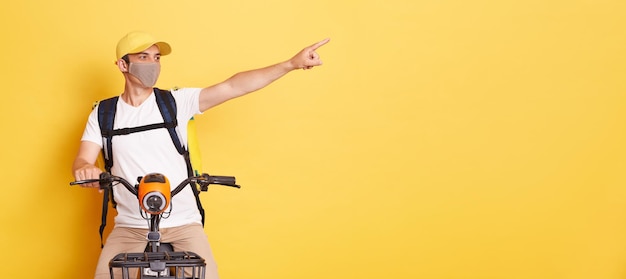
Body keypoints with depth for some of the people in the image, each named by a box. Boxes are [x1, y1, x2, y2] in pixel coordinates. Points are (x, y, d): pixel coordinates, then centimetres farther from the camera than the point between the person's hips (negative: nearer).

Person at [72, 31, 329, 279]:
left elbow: (232, 87, -8)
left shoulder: (177, 101, 0)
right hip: (131, 227, 1)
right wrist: (85, 169, -32)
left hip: (182, 224, 0)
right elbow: (83, 160, -5)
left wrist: (291, 64, -17)